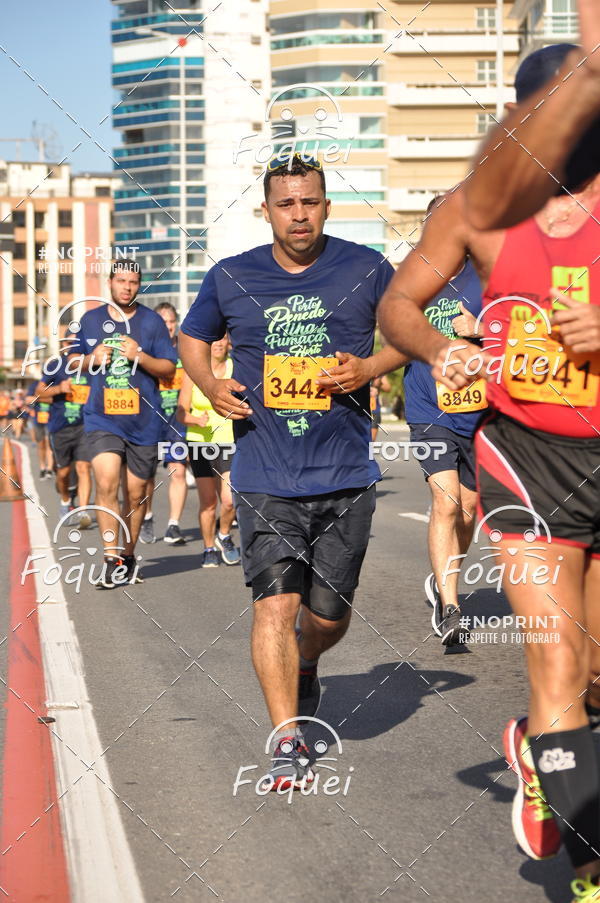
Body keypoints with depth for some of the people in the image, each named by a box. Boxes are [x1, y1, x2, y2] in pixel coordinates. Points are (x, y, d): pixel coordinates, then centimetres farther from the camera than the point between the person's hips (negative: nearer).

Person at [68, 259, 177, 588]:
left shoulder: (152, 321, 2)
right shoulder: (91, 320, 7)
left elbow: (169, 370, 1)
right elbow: (73, 359, 19)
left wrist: (139, 356, -16)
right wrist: (92, 359, -4)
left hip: (143, 421, 0)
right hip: (102, 419, 0)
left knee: (136, 493, 8)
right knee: (106, 483, -18)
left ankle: (128, 555, 27)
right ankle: (111, 559, -15)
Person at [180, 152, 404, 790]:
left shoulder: (366, 269, 1)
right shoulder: (230, 279, 4)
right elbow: (192, 337, 20)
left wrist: (369, 367, -7)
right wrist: (210, 385, 0)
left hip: (345, 474, 1)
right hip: (265, 477, 0)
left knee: (329, 614, 9)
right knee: (276, 600, -14)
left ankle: (306, 666, 44)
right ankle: (287, 742, -8)